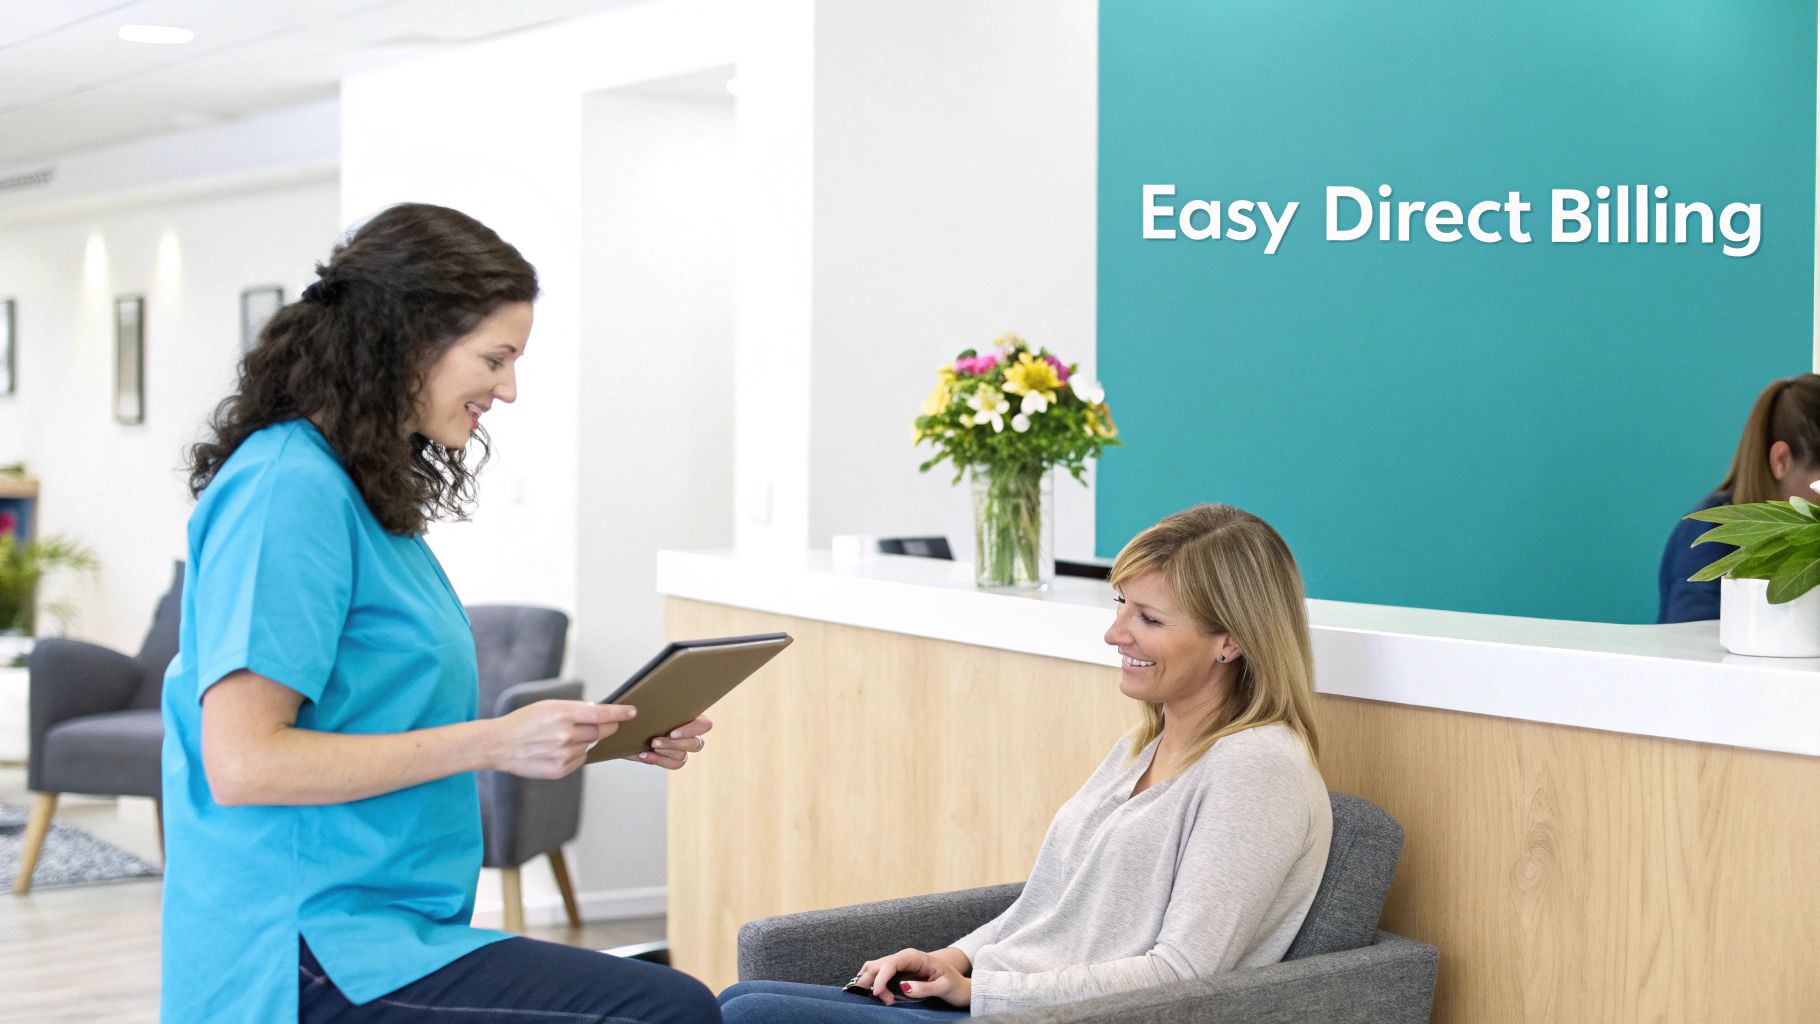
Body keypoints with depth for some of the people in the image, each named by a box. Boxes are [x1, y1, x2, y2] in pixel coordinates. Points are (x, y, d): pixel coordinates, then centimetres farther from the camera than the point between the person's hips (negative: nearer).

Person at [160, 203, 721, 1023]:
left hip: (383, 922, 10)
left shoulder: (368, 492, 15)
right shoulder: (291, 490, -13)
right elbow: (242, 763, -19)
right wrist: (494, 743, -17)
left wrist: (597, 737, 10)